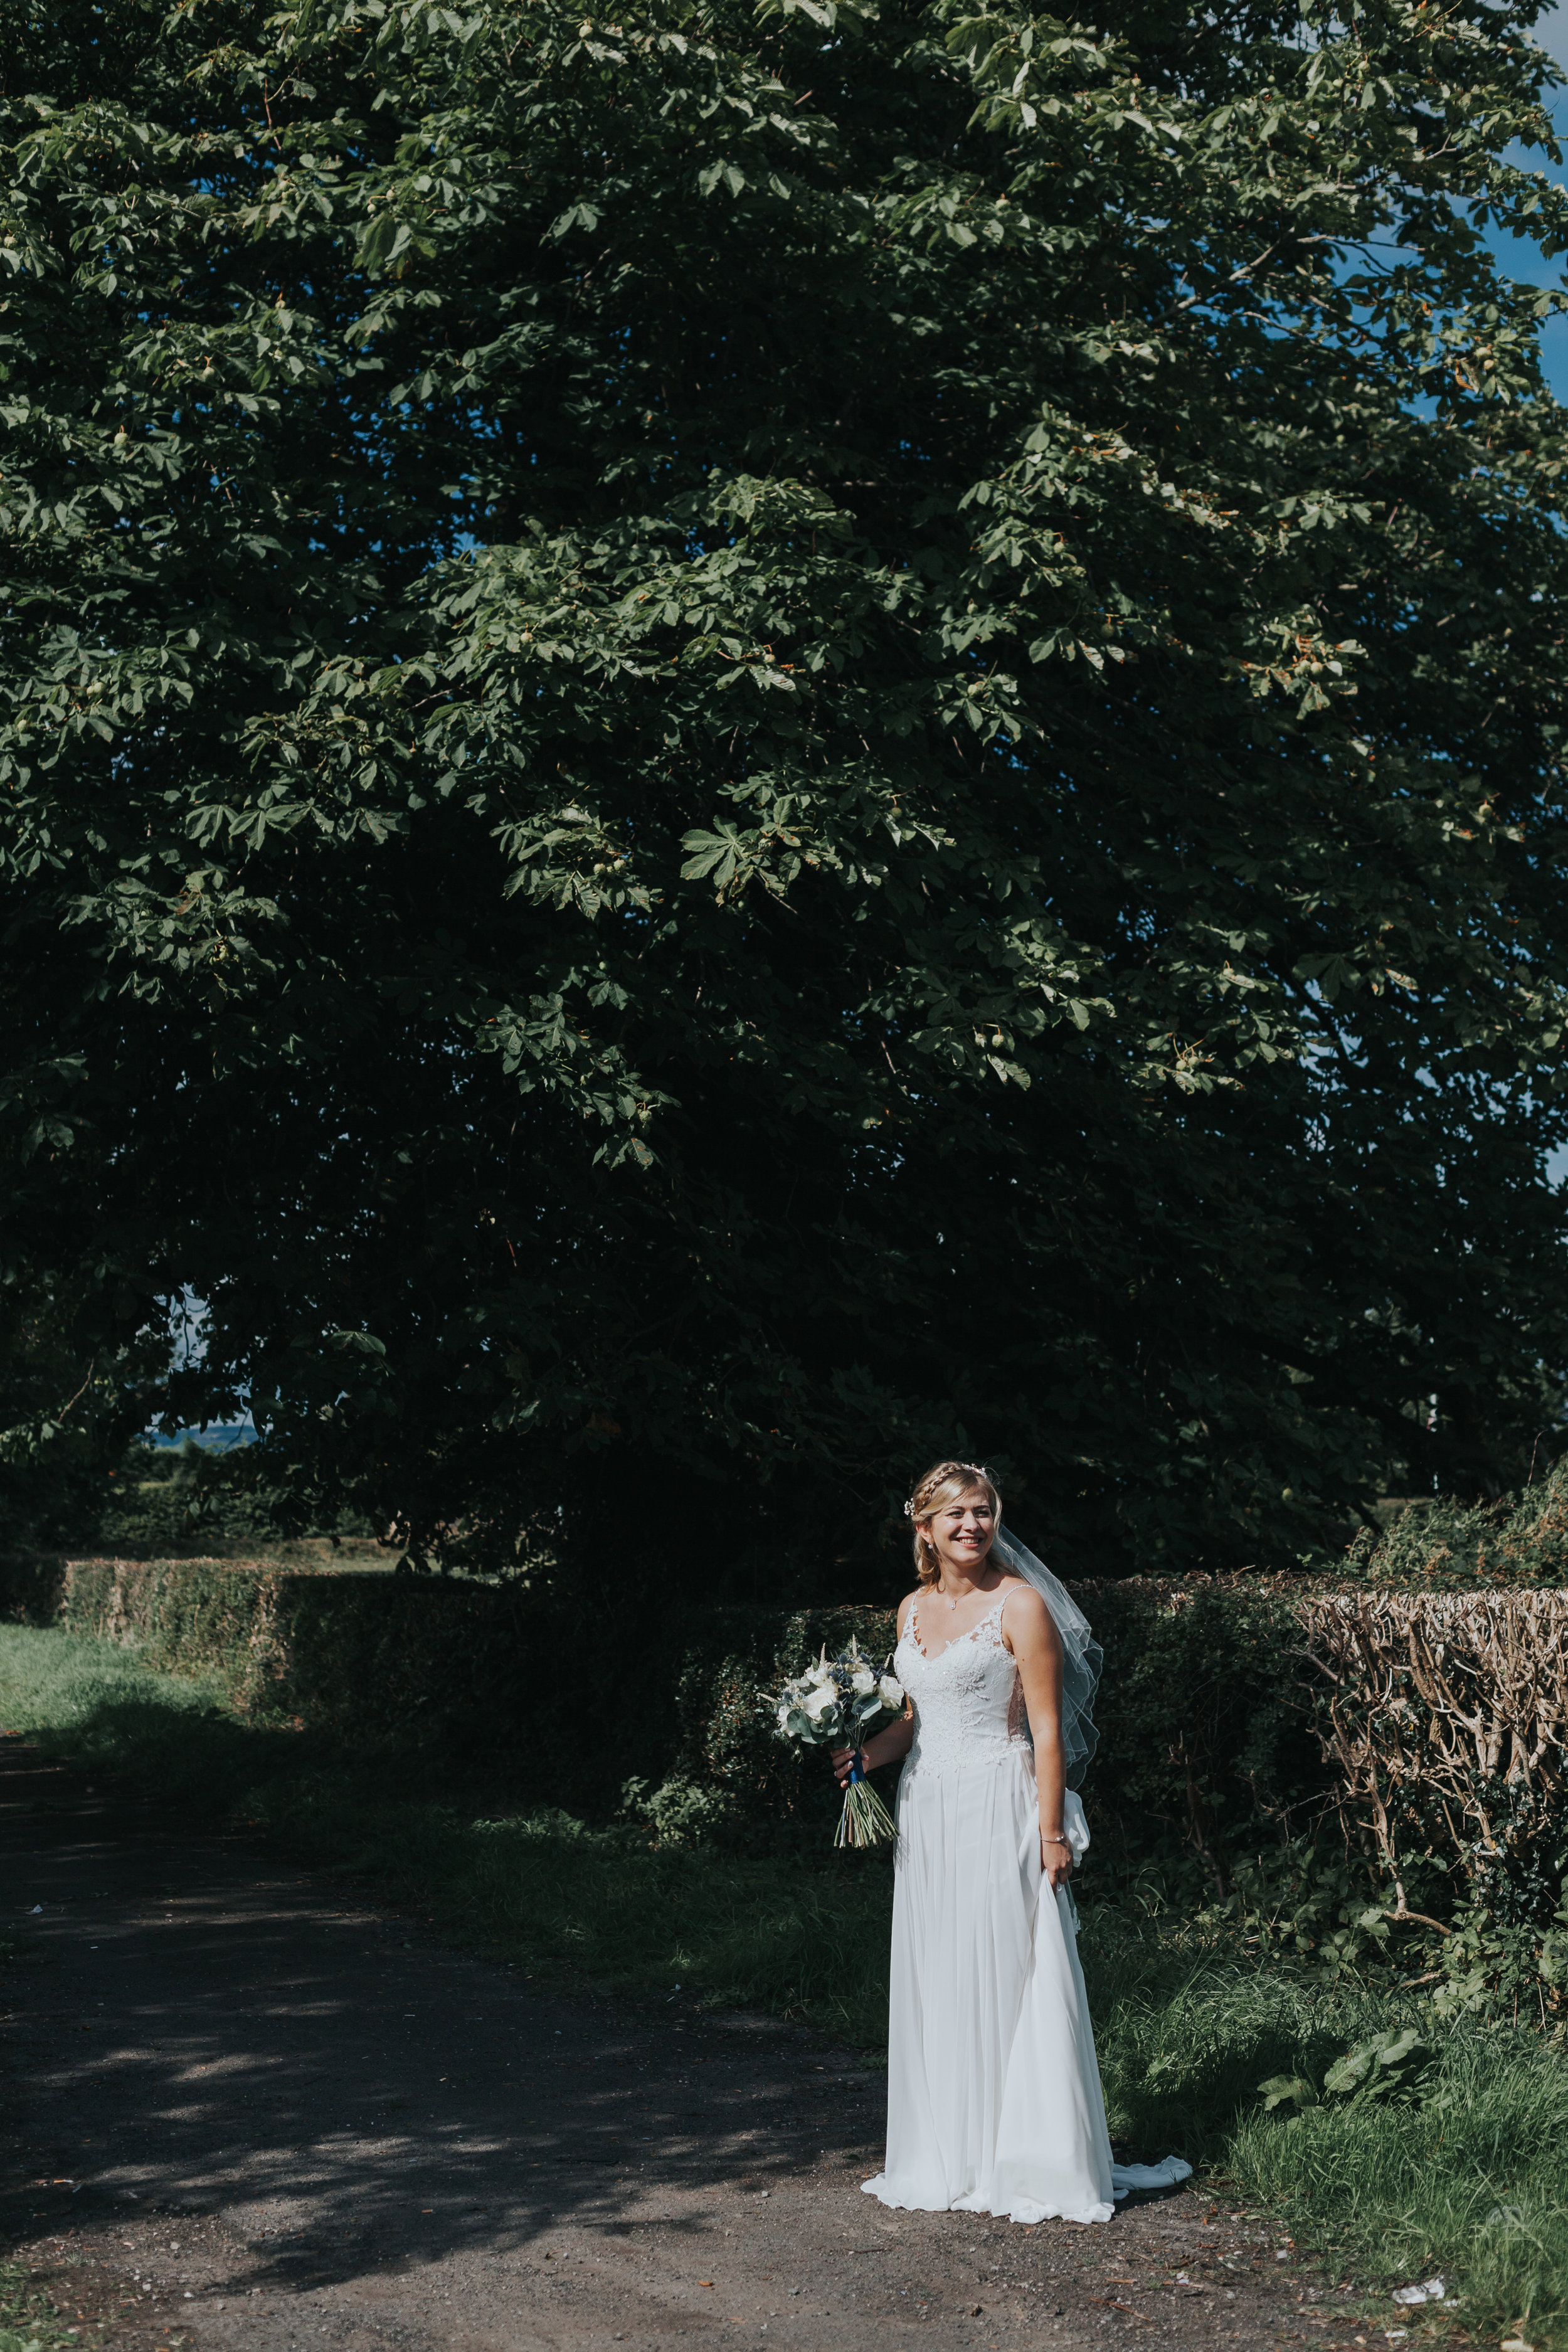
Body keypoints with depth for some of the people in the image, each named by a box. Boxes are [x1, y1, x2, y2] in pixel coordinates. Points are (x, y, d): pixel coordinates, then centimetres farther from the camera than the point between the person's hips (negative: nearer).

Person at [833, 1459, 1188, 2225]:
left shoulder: (1020, 1604, -9)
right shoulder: (914, 1609, 10)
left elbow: (1048, 1729, -10)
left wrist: (1053, 1832, -14)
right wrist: (863, 1754, 1)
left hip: (999, 1812, -6)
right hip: (927, 1812, 7)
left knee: (1003, 1980, -3)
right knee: (936, 1984, 10)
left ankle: (1021, 2164, 8)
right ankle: (953, 2161, 21)